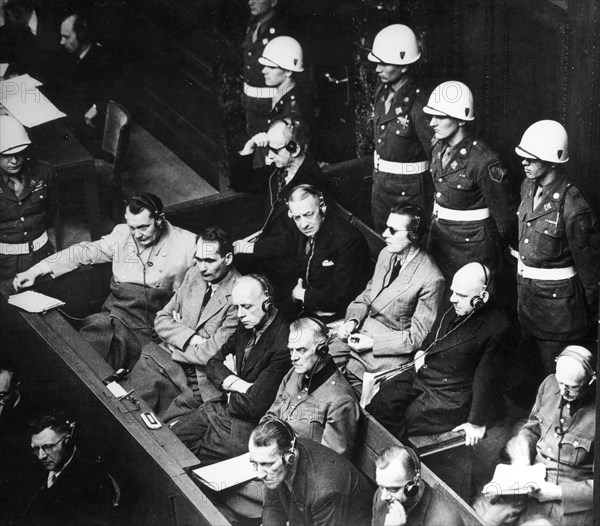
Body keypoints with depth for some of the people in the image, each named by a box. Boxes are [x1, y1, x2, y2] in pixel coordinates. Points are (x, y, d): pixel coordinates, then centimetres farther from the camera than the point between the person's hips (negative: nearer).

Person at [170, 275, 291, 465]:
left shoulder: (283, 343, -25)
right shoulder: (247, 326, 3)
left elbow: (255, 404, -26)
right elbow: (214, 364, 11)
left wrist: (229, 391, -5)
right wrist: (239, 385, -10)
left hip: (247, 424, -8)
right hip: (221, 408, 8)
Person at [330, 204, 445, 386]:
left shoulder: (431, 280, -21)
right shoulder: (386, 255, 3)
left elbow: (418, 337, -16)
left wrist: (373, 343, -18)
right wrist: (353, 320, -4)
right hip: (360, 330, 7)